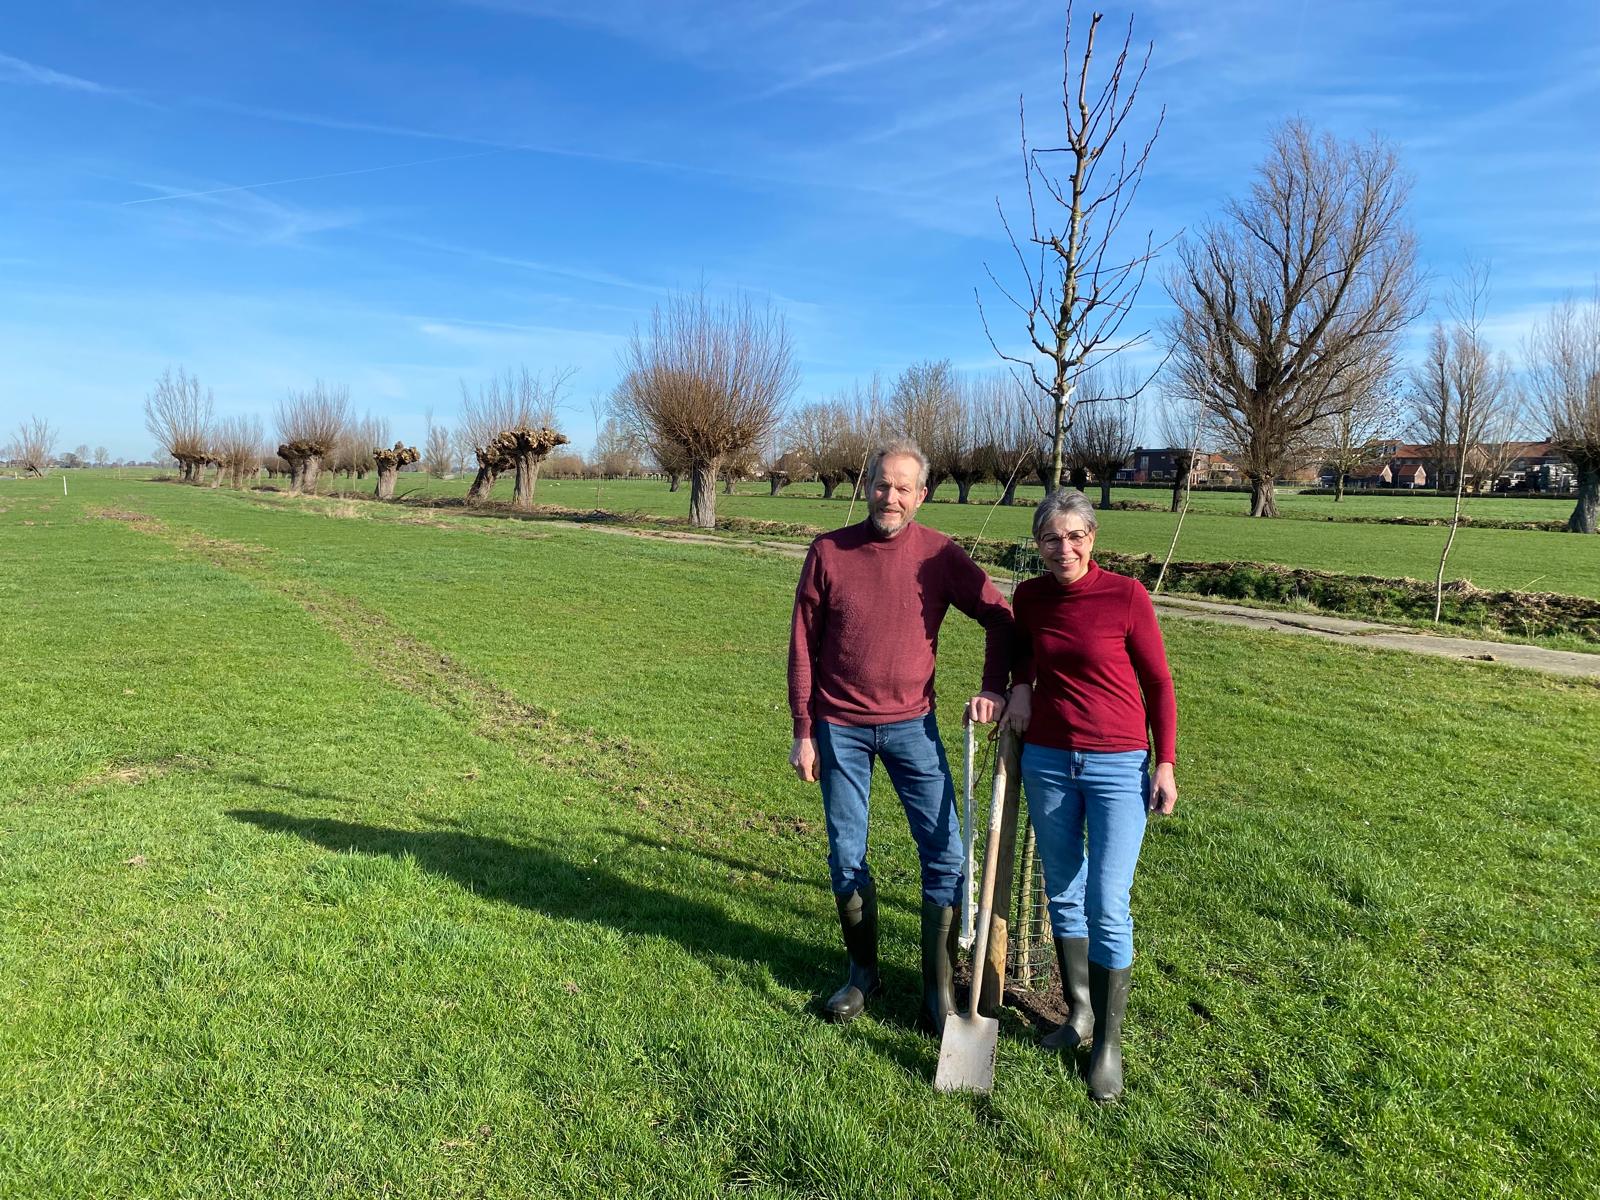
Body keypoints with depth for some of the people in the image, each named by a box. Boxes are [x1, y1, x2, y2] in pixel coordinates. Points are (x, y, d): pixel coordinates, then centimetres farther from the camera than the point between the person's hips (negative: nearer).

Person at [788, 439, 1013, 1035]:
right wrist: (803, 732, -1)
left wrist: (993, 689, -8)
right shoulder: (828, 552, -4)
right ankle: (862, 973, 30)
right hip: (839, 727, 0)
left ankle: (940, 994, 13)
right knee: (847, 859, 10)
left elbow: (999, 615, 3)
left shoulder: (939, 555, -5)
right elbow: (803, 647, -1)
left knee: (945, 855, -1)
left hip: (911, 724, 0)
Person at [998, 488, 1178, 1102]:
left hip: (1118, 767, -4)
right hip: (1047, 761, 4)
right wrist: (1019, 686, 3)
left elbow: (1158, 682, -3)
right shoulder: (1030, 597, 0)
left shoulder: (1126, 596, -11)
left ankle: (1109, 1043, 12)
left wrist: (1166, 762, -5)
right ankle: (1078, 1012, 32)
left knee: (1108, 907, -4)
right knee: (1062, 893, 14)